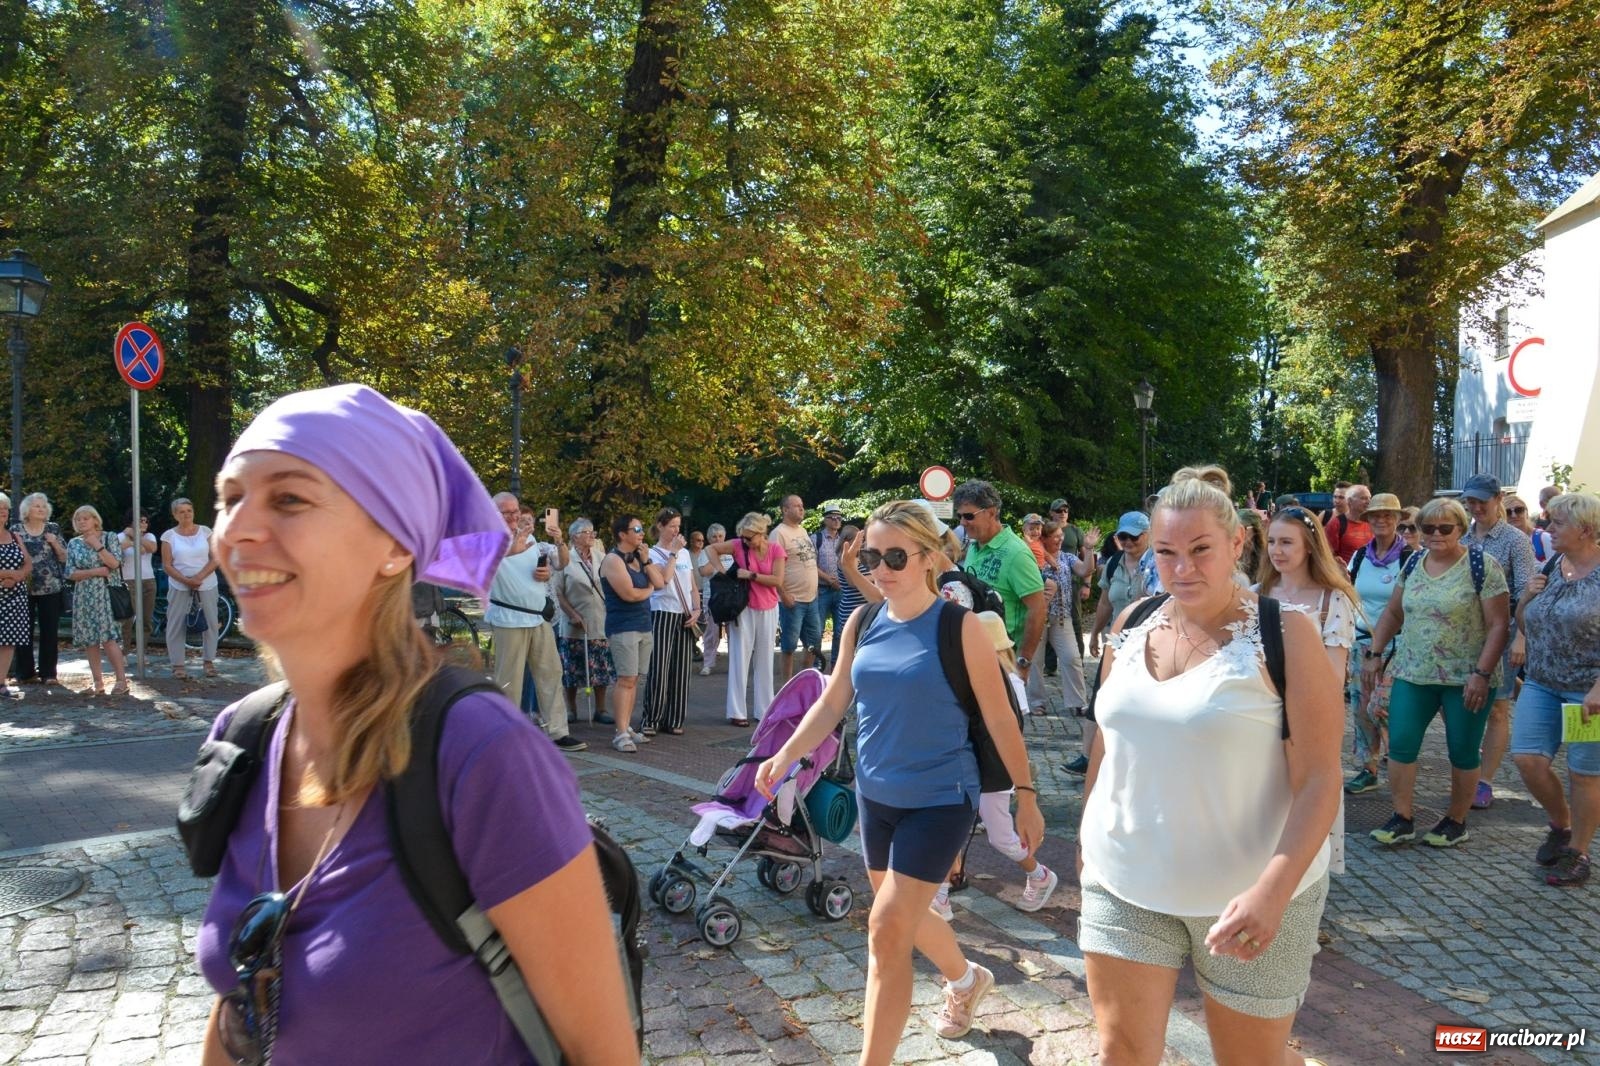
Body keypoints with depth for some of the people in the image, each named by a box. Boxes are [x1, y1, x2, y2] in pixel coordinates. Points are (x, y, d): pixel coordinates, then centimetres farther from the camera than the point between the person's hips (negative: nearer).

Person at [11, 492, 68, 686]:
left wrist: (54, 543, -8)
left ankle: (47, 672, 6)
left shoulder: (53, 529, 6)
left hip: (51, 588, 1)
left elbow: (65, 557, 6)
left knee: (50, 630, 1)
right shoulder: (15, 529, 4)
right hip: (24, 588, -1)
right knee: (24, 630, 2)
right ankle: (25, 672, 11)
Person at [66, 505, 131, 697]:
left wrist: (97, 546, -14)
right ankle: (98, 681, 9)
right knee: (89, 640, 3)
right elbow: (70, 573, 2)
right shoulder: (74, 544, 9)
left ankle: (122, 679, -8)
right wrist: (96, 571, -10)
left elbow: (115, 563, -10)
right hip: (84, 597, 4)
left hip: (105, 595, -4)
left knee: (108, 638, -12)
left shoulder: (108, 538, 1)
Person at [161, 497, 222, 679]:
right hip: (179, 586, -1)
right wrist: (186, 580, -16)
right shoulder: (169, 536, 0)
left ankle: (208, 661, 13)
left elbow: (215, 559, 0)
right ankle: (177, 664, 6)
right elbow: (167, 565, -2)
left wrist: (199, 577, -14)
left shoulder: (205, 532, 3)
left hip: (207, 584, 1)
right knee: (176, 624, -1)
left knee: (210, 622, 3)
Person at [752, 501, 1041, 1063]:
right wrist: (786, 755, -9)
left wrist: (1026, 796, -5)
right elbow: (832, 703, 4)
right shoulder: (861, 624, -1)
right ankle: (966, 978, 53)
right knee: (904, 915, 23)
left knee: (888, 928, -10)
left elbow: (999, 718, -9)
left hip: (939, 799, -6)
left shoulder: (960, 626, -15)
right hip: (875, 795, 6)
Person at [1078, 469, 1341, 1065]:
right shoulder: (1132, 627, 2)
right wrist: (1088, 836, 18)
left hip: (1247, 893, -3)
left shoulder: (1283, 634, -12)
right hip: (1125, 882, 4)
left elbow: (1319, 782, -16)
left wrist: (1273, 891, -26)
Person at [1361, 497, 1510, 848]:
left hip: (1465, 679, -4)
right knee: (1400, 745, -1)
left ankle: (1456, 821, 23)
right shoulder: (1412, 565, 7)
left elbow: (1498, 625, -12)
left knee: (1462, 751, 7)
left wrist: (1482, 674, -17)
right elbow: (1392, 613, 15)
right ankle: (1402, 819, 10)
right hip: (1413, 674, 4)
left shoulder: (1482, 566, -9)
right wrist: (1374, 654, 7)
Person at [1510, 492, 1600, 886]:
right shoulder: (1551, 567, 8)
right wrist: (1526, 597, -4)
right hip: (1542, 684, 6)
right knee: (1527, 759, -2)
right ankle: (1561, 826, 24)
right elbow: (1525, 623, 17)